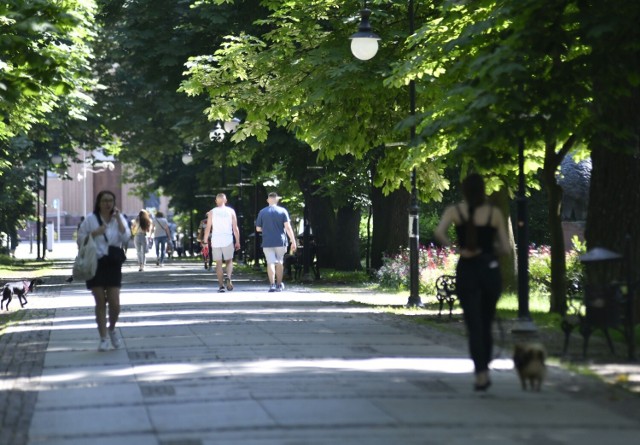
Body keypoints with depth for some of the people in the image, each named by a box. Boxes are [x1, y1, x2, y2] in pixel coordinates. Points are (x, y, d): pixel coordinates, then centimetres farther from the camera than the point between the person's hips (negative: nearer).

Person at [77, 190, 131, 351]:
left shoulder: (119, 218, 6)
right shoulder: (90, 219, 1)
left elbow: (126, 237, -9)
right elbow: (80, 240, 2)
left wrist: (118, 218, -15)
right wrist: (95, 233, -12)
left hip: (113, 264, 1)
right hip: (95, 264, -1)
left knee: (114, 303, -5)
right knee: (100, 302, 2)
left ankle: (112, 329, 24)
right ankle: (103, 339, 10)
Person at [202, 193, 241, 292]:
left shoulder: (212, 212, 3)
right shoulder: (231, 211, 4)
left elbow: (208, 228, 0)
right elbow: (235, 228, 1)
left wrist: (205, 242, 5)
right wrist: (237, 242, 7)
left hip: (216, 241, 0)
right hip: (228, 240, 0)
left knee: (218, 263, 6)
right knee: (229, 261, 11)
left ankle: (221, 285, 2)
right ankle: (228, 278, -16)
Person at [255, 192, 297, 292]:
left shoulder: (262, 212, 0)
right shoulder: (283, 211, -3)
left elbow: (258, 229, 6)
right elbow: (288, 227, -10)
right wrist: (293, 242, -10)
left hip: (267, 242, 0)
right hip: (280, 242, 0)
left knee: (270, 263, -2)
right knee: (279, 263, 14)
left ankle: (272, 284, -18)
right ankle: (279, 285, 22)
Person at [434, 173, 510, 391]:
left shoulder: (455, 211, -1)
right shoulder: (494, 213, 1)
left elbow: (438, 232, -19)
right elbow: (505, 248, 1)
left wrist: (455, 248, -8)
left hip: (466, 270, -1)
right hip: (490, 269, 1)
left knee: (474, 325, 0)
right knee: (486, 324, 16)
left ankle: (481, 373, -12)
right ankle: (484, 369, 21)